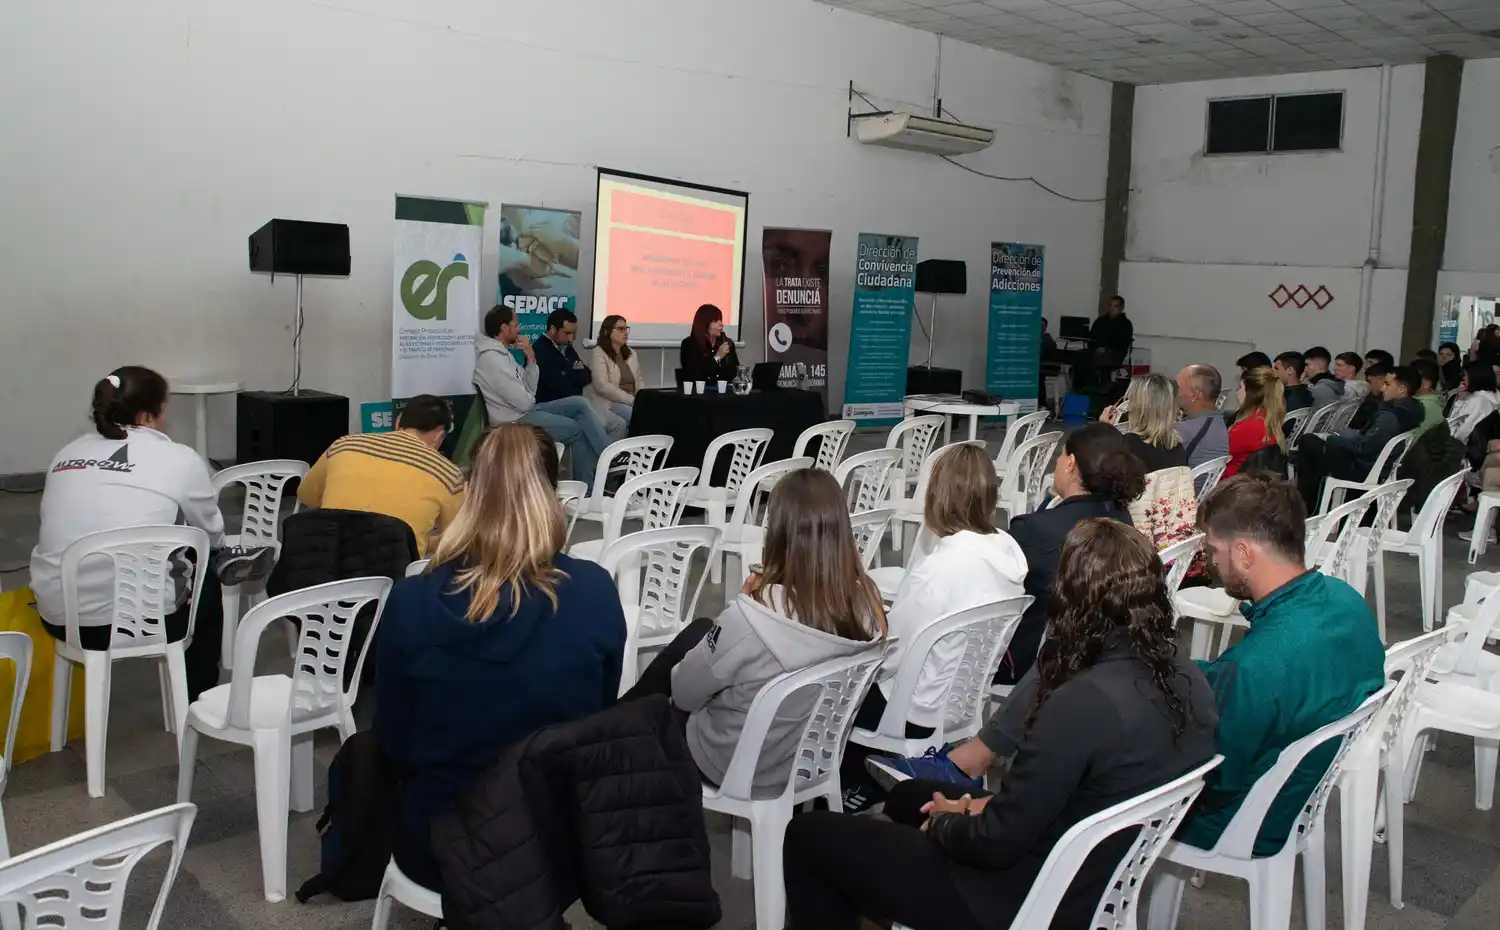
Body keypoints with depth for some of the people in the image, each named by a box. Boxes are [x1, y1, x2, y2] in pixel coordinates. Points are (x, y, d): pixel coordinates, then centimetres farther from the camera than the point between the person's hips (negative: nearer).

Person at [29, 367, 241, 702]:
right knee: (207, 588, 26)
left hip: (59, 617, 5)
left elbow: (71, 530, 13)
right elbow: (212, 535, 9)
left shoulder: (68, 453, 9)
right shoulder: (180, 459, -4)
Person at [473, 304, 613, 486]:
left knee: (580, 404, 1)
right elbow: (524, 402, -22)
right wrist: (532, 398, 2)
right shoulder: (492, 358, -20)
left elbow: (530, 391, 10)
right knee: (578, 429, -7)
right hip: (515, 421, -10)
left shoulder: (503, 353, 12)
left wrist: (531, 358, -2)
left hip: (525, 411, 10)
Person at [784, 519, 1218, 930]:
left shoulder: (1082, 703, -33)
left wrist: (943, 822, -3)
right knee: (908, 795, 28)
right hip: (1100, 878, 9)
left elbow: (995, 842, -23)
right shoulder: (1190, 680, -7)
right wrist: (995, 803, 1)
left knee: (807, 835, 3)